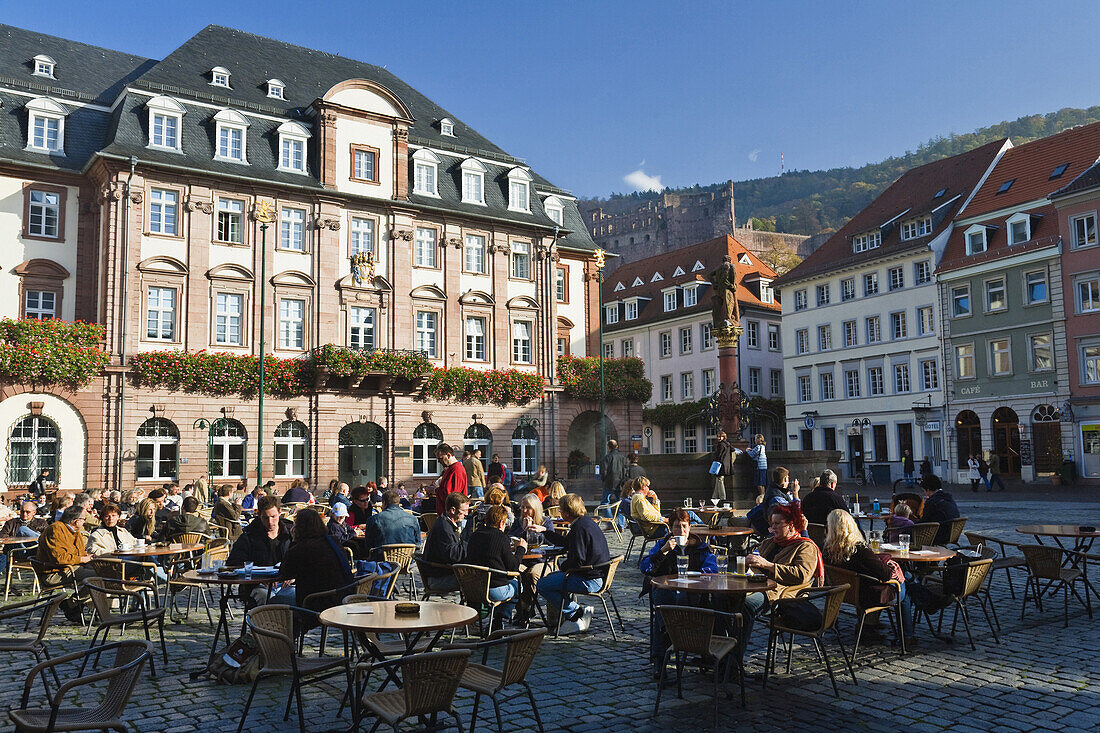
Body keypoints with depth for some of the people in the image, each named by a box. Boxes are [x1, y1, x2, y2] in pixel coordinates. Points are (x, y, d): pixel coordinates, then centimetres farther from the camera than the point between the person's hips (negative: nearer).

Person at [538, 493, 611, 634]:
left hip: (590, 580, -11)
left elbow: (577, 561, -24)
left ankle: (577, 612, -3)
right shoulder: (587, 521, 11)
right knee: (551, 577, 25)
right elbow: (566, 542, 27)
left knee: (542, 585, -7)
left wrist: (562, 567, -4)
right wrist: (545, 532, 31)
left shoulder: (579, 528, -21)